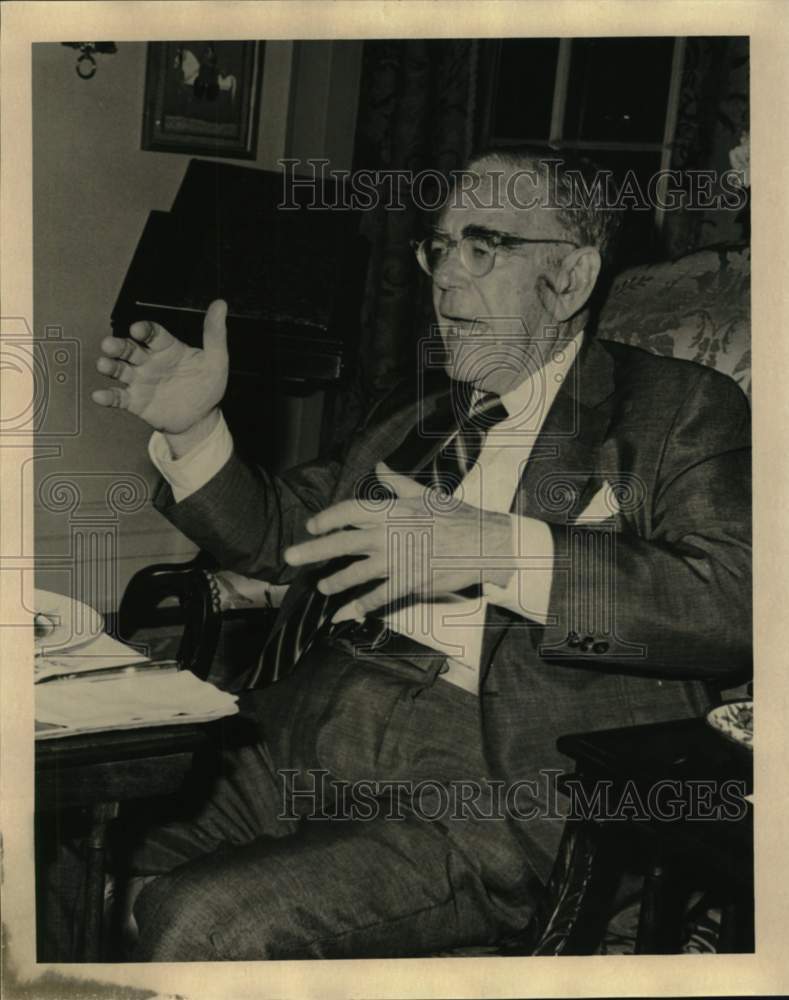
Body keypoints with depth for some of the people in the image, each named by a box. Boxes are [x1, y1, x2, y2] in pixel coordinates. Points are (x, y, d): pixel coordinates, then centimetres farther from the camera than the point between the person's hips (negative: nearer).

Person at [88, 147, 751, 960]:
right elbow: (274, 536, 26)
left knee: (195, 922, -23)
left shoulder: (679, 408, 4)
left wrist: (497, 551, -21)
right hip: (310, 733, 6)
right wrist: (193, 428, 7)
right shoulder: (415, 414, 24)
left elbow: (739, 601, -12)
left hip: (486, 783, -5)